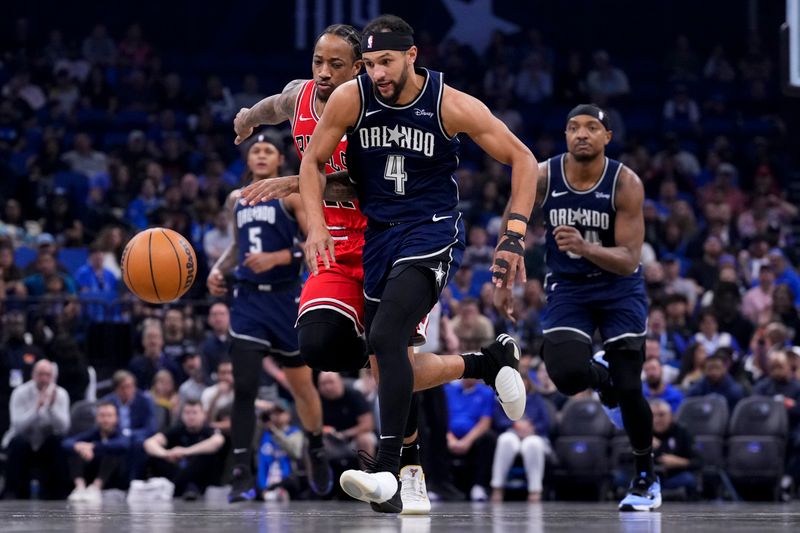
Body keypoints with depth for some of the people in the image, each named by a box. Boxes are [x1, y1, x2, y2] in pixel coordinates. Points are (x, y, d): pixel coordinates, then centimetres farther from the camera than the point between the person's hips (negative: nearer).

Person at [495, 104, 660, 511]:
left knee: (629, 389, -9)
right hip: (567, 286, 2)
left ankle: (646, 479, 15)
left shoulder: (626, 184, -20)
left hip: (619, 287, -1)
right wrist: (502, 281, 6)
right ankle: (601, 376, 18)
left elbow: (629, 259, -23)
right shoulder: (542, 177, -14)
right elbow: (512, 224, 5)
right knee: (567, 374, -22)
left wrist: (585, 248, -40)